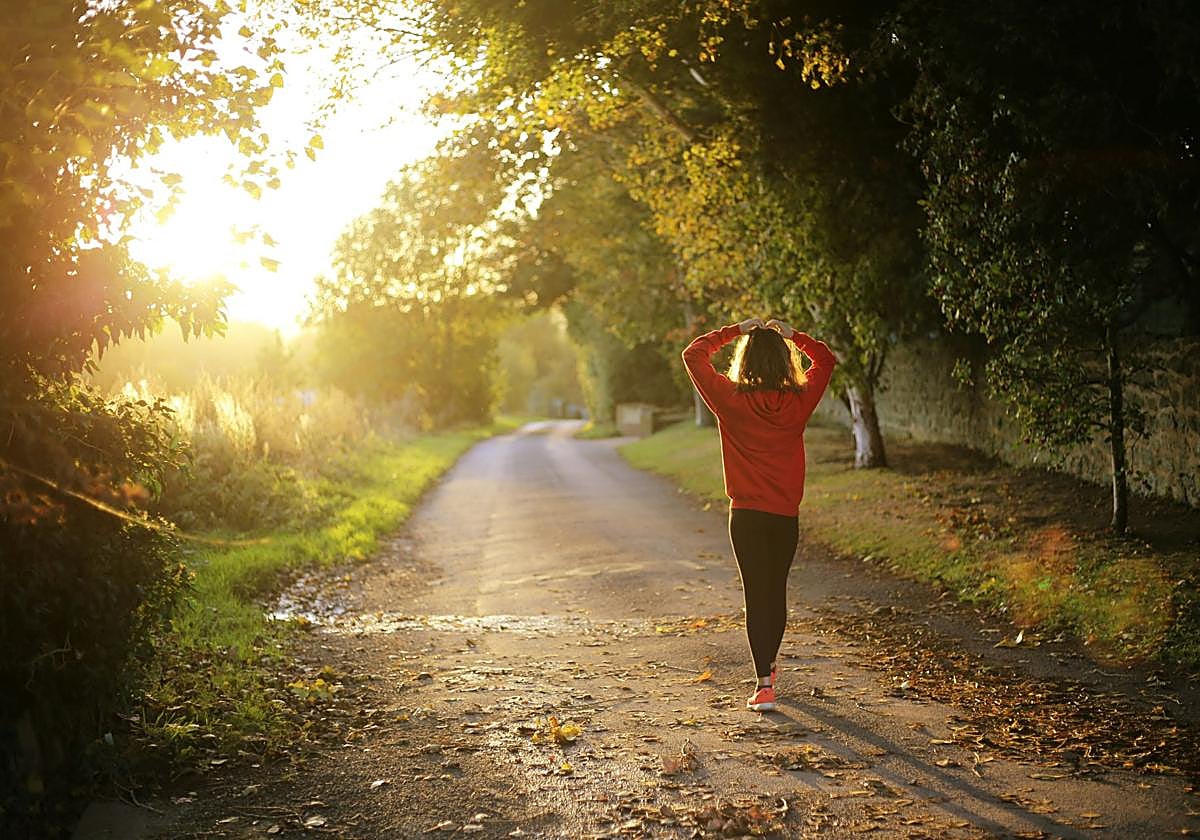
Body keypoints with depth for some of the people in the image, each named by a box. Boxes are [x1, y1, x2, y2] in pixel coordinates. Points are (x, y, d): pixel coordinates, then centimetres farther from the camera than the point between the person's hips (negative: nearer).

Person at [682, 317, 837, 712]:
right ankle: (768, 666, 37)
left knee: (756, 595, -1)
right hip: (786, 515, 3)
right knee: (777, 591, 18)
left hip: (747, 514, -3)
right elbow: (826, 360, 16)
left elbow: (693, 354, 2)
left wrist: (734, 331, 5)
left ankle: (764, 685, -10)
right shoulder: (799, 401, -3)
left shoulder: (731, 400, -9)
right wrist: (792, 334, 11)